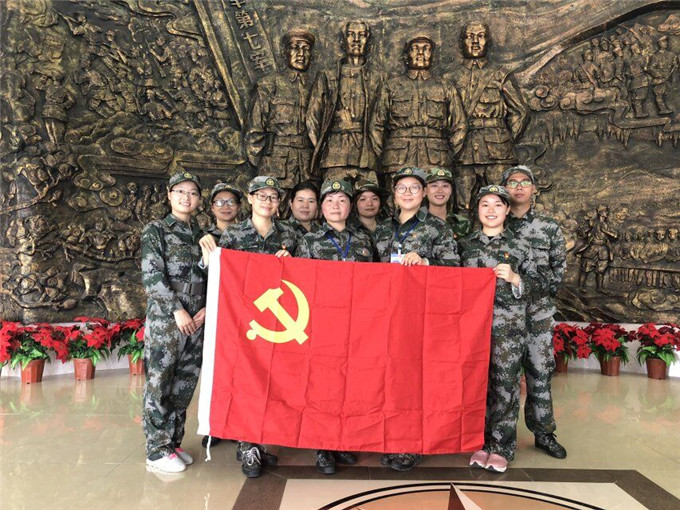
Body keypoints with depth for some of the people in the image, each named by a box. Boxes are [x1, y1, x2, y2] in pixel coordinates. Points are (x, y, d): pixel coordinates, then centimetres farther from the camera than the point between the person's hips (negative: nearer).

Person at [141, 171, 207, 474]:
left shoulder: (201, 235, 14)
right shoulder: (155, 231, 0)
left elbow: (209, 276, 13)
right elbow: (152, 275, -9)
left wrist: (207, 308, -3)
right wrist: (177, 310, -15)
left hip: (196, 322, 5)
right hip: (164, 320, -5)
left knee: (185, 386, 10)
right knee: (159, 385, 1)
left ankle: (173, 443, 23)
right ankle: (157, 450, 12)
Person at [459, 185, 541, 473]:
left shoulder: (519, 246, 7)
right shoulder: (465, 244, 12)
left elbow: (534, 285, 6)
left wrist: (514, 278, -11)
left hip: (509, 323, -1)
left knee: (505, 384, -1)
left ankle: (501, 447, 13)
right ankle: (481, 443, 18)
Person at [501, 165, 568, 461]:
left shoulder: (550, 227, 8)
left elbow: (559, 267, 11)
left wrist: (544, 292, 2)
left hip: (537, 309, 1)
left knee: (541, 370, 3)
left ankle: (543, 432, 17)